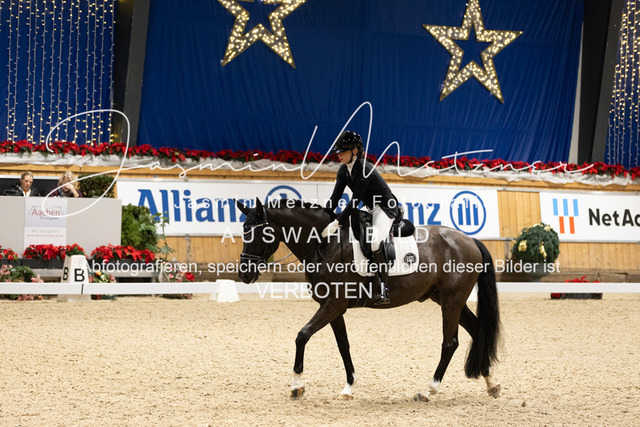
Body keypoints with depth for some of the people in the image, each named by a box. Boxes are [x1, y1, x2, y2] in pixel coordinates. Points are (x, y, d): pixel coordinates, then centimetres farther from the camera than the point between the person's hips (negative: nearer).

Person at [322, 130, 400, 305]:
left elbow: (355, 200, -28)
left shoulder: (364, 169, -23)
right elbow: (335, 198, 2)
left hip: (386, 209, -10)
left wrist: (337, 223, -32)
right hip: (370, 210, 10)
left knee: (373, 241, -32)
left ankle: (383, 289, -30)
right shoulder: (344, 171, 2)